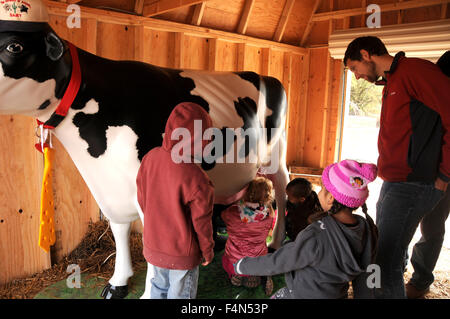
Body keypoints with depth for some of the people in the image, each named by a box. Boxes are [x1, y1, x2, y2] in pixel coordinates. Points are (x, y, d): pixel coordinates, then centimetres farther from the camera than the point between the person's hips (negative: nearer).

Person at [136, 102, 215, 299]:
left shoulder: (150, 158, -14)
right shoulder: (194, 178, -33)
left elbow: (142, 200, 0)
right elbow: (201, 222, -19)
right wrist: (207, 251, 0)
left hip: (153, 246, 6)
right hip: (182, 254, -5)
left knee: (159, 286, 30)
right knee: (180, 295, 20)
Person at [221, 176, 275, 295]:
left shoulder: (232, 212, -26)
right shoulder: (268, 215, -23)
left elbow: (223, 214, -1)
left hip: (234, 264, 0)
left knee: (225, 257, 34)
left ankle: (237, 276, 7)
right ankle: (262, 278, 8)